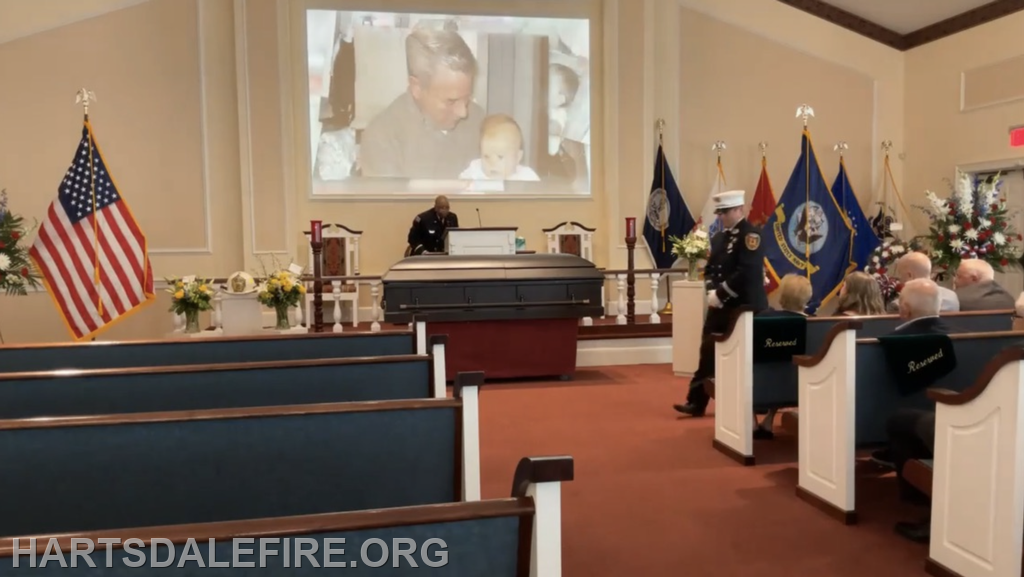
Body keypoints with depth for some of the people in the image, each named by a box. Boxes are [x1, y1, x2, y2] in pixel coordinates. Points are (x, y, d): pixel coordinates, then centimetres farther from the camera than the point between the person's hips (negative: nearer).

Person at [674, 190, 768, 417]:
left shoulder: (750, 234, -11)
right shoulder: (719, 237, 14)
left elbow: (747, 272, -21)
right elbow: (710, 268, 13)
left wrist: (721, 294, -19)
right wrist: (712, 291, -6)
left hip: (745, 307, -7)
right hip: (720, 306, 7)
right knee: (708, 352, 5)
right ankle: (697, 402, 9)